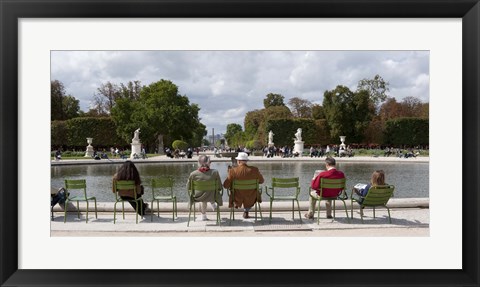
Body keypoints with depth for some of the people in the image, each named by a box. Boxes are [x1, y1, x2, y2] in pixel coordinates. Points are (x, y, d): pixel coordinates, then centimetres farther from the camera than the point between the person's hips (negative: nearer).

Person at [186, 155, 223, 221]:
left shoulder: (193, 174, -16)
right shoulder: (215, 172, -19)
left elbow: (188, 188, -5)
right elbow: (220, 187, -10)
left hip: (198, 197, 2)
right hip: (211, 197, -2)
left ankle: (204, 216, 51)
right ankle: (213, 204, 52)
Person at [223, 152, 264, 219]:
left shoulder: (233, 171, -20)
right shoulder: (254, 170, -15)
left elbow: (226, 185, -14)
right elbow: (261, 181, 2)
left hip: (237, 199, -1)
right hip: (250, 199, 1)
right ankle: (246, 212, 41)